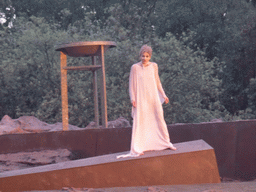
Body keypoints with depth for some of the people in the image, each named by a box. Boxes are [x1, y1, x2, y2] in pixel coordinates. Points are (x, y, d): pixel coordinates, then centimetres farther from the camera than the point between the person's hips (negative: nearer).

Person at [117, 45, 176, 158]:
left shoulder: (154, 66, 6)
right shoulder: (135, 67, -4)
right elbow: (131, 84, -1)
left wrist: (163, 95, 16)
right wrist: (132, 99, -8)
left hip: (153, 98, 3)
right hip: (141, 99, -3)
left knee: (159, 119, 8)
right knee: (139, 122, -5)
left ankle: (166, 142, 23)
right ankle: (137, 149, -2)